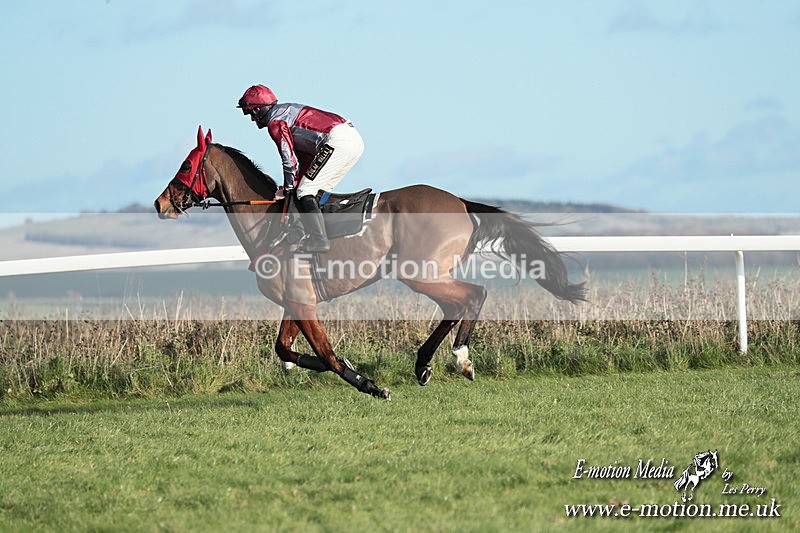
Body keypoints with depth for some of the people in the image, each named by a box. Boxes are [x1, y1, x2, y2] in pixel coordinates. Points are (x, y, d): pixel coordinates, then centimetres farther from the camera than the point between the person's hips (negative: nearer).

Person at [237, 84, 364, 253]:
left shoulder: (275, 122, 0)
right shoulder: (287, 111, 30)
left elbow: (289, 157, -4)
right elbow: (305, 156, 31)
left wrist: (289, 187, 8)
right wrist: (298, 183, 27)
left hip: (338, 140, -10)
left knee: (306, 191, -8)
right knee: (319, 191, 17)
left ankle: (318, 239, -16)